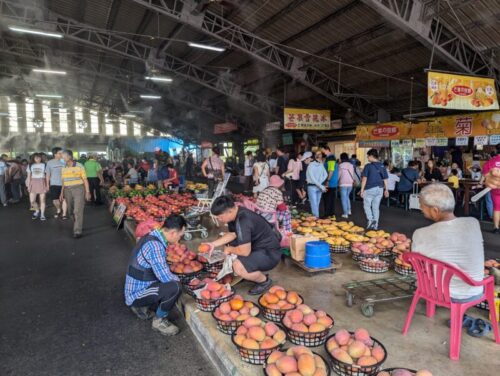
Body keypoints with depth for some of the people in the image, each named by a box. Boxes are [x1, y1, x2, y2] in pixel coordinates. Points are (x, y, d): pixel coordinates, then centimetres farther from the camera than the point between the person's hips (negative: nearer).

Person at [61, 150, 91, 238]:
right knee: (71, 211, 10)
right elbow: (63, 182, 17)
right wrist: (62, 193, 13)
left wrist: (87, 192, -8)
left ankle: (78, 231, -8)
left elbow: (85, 180, -5)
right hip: (67, 190, 6)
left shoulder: (79, 166, -6)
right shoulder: (64, 168, 11)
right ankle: (78, 225, 30)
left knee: (78, 211, -10)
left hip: (78, 189, -6)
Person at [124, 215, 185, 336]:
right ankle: (159, 321, -3)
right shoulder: (154, 245, -28)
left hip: (137, 288, 10)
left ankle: (143, 308, 20)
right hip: (136, 294, -10)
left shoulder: (153, 237, 2)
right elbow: (165, 277, -27)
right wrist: (178, 279, -6)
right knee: (175, 287, -27)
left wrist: (174, 277, 3)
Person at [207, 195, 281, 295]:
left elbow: (245, 251, -29)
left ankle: (264, 280, 0)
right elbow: (232, 234, 13)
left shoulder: (243, 221, -31)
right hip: (257, 246, 10)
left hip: (270, 254, -10)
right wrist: (214, 244, 2)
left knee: (238, 266, -31)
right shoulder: (235, 213, -2)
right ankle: (255, 273, 20)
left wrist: (230, 250, -10)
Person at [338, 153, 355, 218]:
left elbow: (339, 175, -3)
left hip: (343, 184, -5)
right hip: (350, 183, 5)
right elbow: (353, 174, 11)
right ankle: (349, 210, 23)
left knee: (343, 198, 1)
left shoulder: (341, 165, -8)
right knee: (347, 196, 23)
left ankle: (345, 213, -1)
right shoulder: (351, 165, 6)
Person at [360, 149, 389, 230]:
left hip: (370, 189, -5)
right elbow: (385, 179, 8)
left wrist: (362, 189, -7)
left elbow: (364, 178, -11)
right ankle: (375, 225, 14)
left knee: (367, 205, 9)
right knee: (376, 207, 11)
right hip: (380, 189, 5)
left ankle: (370, 220, -10)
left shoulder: (368, 166, -9)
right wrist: (386, 190, 16)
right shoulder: (382, 166, 5)